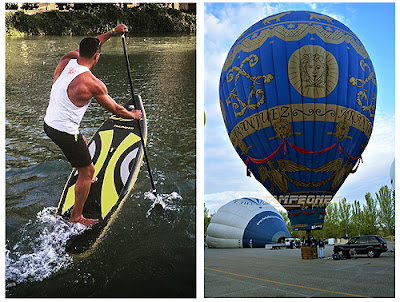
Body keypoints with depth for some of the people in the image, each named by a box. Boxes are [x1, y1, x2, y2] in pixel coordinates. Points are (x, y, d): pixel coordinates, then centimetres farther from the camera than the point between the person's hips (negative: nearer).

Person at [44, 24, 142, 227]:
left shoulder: (67, 60, -2)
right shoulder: (93, 84, -20)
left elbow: (89, 47, 19)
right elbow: (115, 109, -4)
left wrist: (112, 32, 23)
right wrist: (133, 115, 15)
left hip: (49, 124, 9)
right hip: (65, 132, -8)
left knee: (82, 142, 35)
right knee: (87, 172, 7)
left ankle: (86, 178, 54)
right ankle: (76, 217, 18)